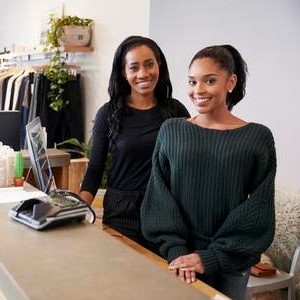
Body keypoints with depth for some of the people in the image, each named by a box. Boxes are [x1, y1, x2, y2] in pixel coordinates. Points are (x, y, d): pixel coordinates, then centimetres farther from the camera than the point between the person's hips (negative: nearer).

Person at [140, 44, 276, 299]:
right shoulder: (171, 131, 0)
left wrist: (212, 256, -14)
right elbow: (159, 197, -2)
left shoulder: (258, 137, -6)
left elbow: (258, 213, -7)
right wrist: (175, 249, -13)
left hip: (230, 264, -1)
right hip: (177, 258, 1)